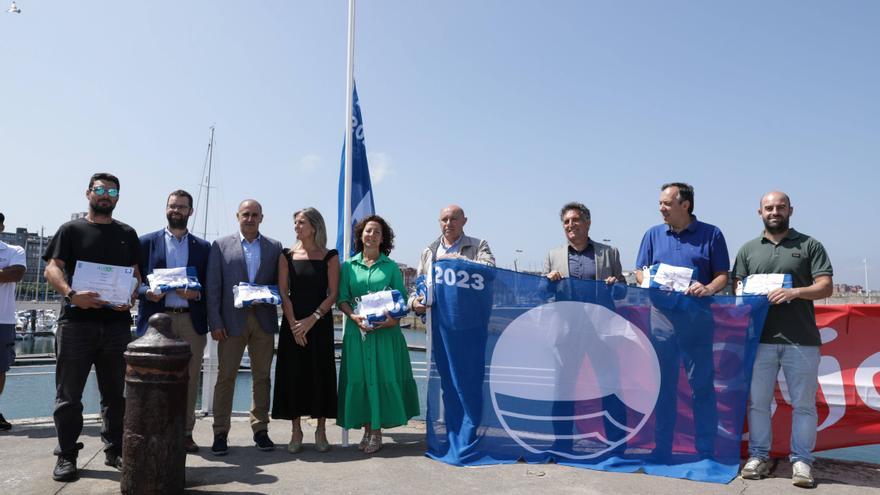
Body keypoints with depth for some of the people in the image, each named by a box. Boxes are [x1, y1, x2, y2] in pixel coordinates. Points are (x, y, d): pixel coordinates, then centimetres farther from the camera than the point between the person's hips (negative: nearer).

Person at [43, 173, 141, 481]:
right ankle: (67, 455, 14)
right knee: (69, 393, 3)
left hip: (117, 323, 3)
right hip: (76, 321, -2)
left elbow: (136, 273, 14)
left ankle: (115, 451, 20)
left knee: (115, 393, 9)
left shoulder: (127, 234, 15)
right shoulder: (71, 230, 7)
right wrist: (71, 294, -20)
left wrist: (131, 297, -7)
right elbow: (52, 268, -2)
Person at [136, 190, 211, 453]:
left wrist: (195, 294, -10)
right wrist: (147, 292, -12)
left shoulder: (203, 247, 13)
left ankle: (185, 432, 13)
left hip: (191, 320, 1)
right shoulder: (147, 242, 11)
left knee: (189, 379, 3)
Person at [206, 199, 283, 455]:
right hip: (232, 321, -1)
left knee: (262, 377, 8)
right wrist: (215, 322, -6)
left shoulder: (275, 247, 9)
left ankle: (260, 429, 18)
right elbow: (212, 287, 1)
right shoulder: (221, 246, 5)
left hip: (264, 320, 2)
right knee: (225, 377, 2)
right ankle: (220, 432, 12)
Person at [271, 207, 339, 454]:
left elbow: (333, 294, -3)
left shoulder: (330, 256, 1)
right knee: (293, 373, 3)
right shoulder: (287, 255, 5)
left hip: (320, 322, -1)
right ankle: (296, 431, 15)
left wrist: (311, 320, -12)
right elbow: (283, 293, 1)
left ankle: (321, 430, 15)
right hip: (293, 323, 1)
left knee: (321, 373, 2)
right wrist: (294, 323, -10)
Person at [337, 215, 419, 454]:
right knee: (359, 378, 2)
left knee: (383, 377, -1)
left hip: (386, 330, -1)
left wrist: (396, 318, -13)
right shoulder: (349, 266, 8)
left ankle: (377, 430, 8)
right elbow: (342, 299, 5)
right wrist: (354, 316, -13)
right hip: (357, 329, 1)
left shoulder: (390, 266, 6)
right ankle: (367, 429, 13)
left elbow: (402, 297, 5)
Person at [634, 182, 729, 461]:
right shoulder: (653, 235, 12)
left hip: (698, 320, -2)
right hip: (662, 318, 3)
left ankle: (705, 451, 14)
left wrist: (708, 288, -19)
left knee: (702, 386, 2)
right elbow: (640, 272, 11)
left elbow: (723, 275, 2)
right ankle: (662, 450, 19)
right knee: (663, 386, 9)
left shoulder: (711, 234, 4)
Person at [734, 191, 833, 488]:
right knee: (757, 402, 7)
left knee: (803, 404, 5)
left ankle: (801, 460, 17)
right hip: (760, 338, 2)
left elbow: (825, 286, -1)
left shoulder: (809, 245, 6)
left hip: (801, 340, -2)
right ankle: (758, 456, 19)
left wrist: (795, 292, -17)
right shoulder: (748, 249, 12)